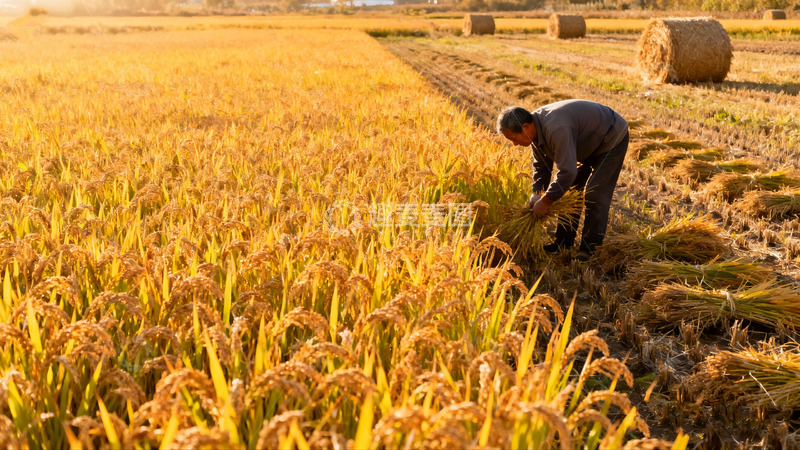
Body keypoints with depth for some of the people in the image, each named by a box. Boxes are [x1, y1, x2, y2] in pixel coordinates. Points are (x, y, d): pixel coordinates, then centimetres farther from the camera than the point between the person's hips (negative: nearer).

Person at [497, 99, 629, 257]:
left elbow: (567, 171, -40)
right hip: (590, 144, 10)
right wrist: (536, 194, -8)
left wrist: (546, 201, -32)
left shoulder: (557, 129, -40)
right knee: (571, 188, 8)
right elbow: (541, 165, 4)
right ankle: (563, 242, 16)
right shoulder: (536, 127, -8)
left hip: (612, 139, -9)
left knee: (595, 195, -14)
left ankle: (589, 249, -4)